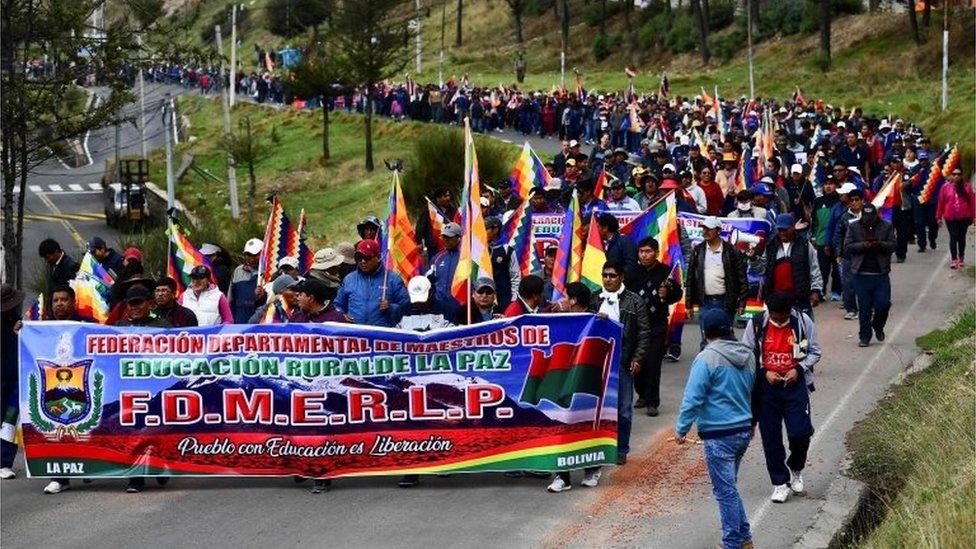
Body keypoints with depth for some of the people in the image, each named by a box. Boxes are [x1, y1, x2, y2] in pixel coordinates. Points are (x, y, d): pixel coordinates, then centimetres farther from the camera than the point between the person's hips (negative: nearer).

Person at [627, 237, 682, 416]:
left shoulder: (665, 271, -1)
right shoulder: (633, 272, 3)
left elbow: (678, 294, 6)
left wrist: (667, 294, -13)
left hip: (657, 325, -2)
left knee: (653, 363, -7)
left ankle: (652, 402, -2)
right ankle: (642, 395, 25)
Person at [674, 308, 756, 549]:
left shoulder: (707, 358, -14)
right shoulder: (748, 356, 9)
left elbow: (693, 398, -16)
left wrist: (681, 429, -8)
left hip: (719, 436, -7)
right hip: (743, 431, 8)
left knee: (725, 490, -1)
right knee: (729, 485, 19)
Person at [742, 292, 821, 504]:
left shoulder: (803, 322, -5)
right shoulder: (756, 325, -6)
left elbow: (815, 351, 4)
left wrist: (799, 369, -11)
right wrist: (764, 372, -10)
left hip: (795, 384, -1)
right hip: (766, 388, 1)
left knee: (800, 432, -8)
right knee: (771, 437, 3)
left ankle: (796, 469, 22)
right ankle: (780, 483, 15)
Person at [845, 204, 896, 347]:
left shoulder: (886, 227, 6)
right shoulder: (854, 227, 5)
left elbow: (892, 246, 1)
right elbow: (847, 247, -1)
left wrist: (880, 244, -19)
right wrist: (863, 245, -18)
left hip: (881, 275, 0)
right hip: (862, 275, 0)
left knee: (883, 304, -4)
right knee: (864, 308, 2)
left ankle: (878, 327, 25)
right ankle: (864, 336, 13)